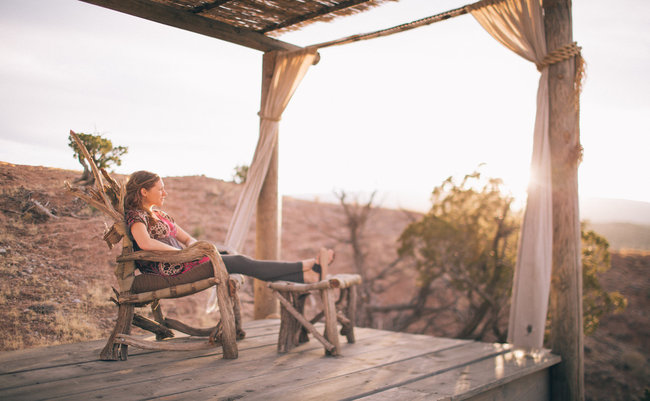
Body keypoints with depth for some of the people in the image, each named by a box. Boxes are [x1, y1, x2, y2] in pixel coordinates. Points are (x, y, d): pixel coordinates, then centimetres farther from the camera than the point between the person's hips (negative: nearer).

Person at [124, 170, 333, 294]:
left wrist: (191, 247, -2)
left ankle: (308, 275, -17)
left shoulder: (160, 215, 21)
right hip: (169, 271, -8)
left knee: (238, 261, -9)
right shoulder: (135, 215, -7)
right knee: (238, 262, -17)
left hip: (180, 262, 8)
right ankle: (304, 267, -16)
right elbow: (145, 243, -27)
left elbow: (188, 238, 23)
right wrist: (183, 252, -18)